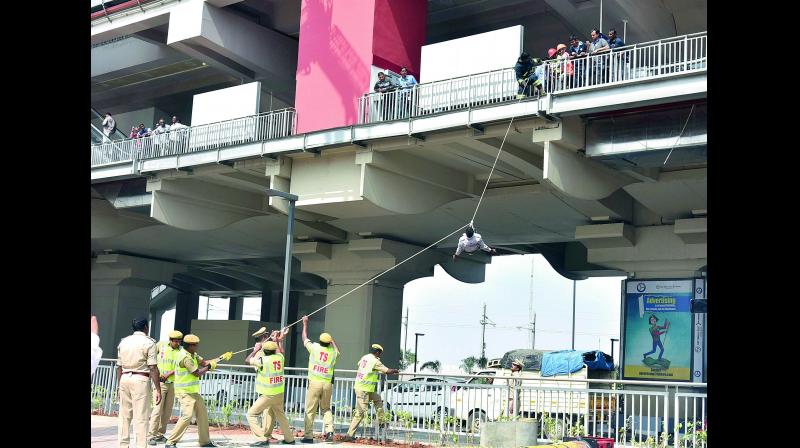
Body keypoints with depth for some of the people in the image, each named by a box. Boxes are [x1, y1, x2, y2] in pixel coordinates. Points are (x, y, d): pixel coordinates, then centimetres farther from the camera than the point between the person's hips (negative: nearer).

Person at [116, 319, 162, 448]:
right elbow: (153, 368, -10)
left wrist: (119, 385, 23)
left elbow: (119, 367, 14)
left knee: (124, 415, 10)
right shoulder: (148, 342, -4)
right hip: (141, 379, -5)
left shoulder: (124, 341, 12)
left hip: (124, 379, 6)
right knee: (141, 417, -4)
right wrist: (158, 389, -8)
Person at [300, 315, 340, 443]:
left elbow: (305, 338, 16)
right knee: (326, 409, 17)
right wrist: (332, 340, 46)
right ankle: (329, 431, -1)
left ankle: (308, 436, -1)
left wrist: (305, 323, 29)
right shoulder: (333, 352, 6)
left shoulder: (315, 347, -1)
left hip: (314, 383, -3)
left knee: (310, 411, 2)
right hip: (328, 383, 3)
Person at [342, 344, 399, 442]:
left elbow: (359, 363, 33)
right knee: (360, 413, -8)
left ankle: (380, 421, 29)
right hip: (363, 389, -9)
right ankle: (349, 435, -7)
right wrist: (395, 370, 11)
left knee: (378, 400, 24)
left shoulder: (364, 357, 9)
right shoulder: (375, 361, -14)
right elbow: (388, 371, -11)